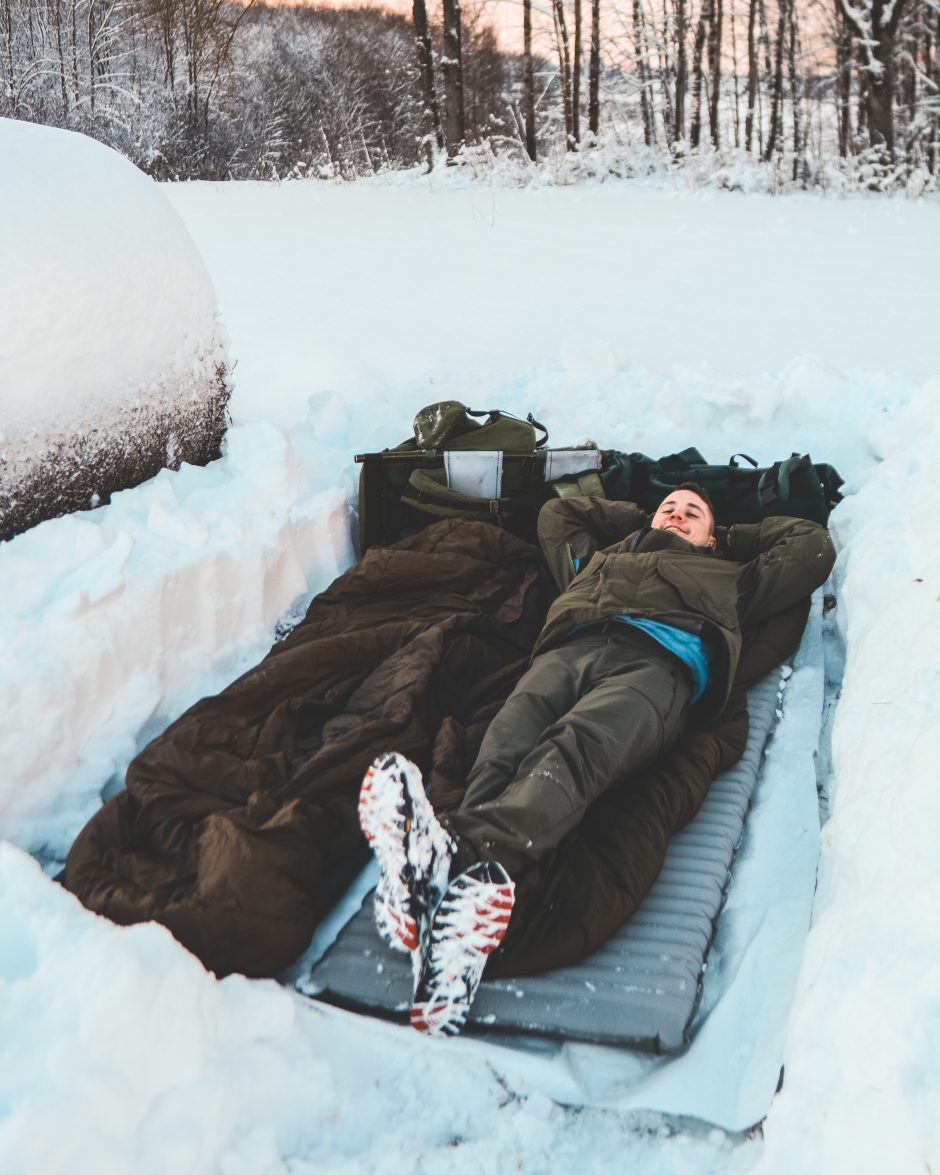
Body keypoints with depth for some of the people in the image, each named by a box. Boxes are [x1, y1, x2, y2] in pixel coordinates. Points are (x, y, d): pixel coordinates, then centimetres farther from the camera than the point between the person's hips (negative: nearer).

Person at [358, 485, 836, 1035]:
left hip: (658, 664, -3)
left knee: (574, 748, -37)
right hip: (568, 650, 3)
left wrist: (733, 535, 49)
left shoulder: (726, 575, 42)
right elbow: (556, 513, 60)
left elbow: (814, 545, 44)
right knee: (505, 746, -34)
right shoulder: (602, 556, 47)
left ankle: (463, 850, -67)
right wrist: (639, 518, 59)